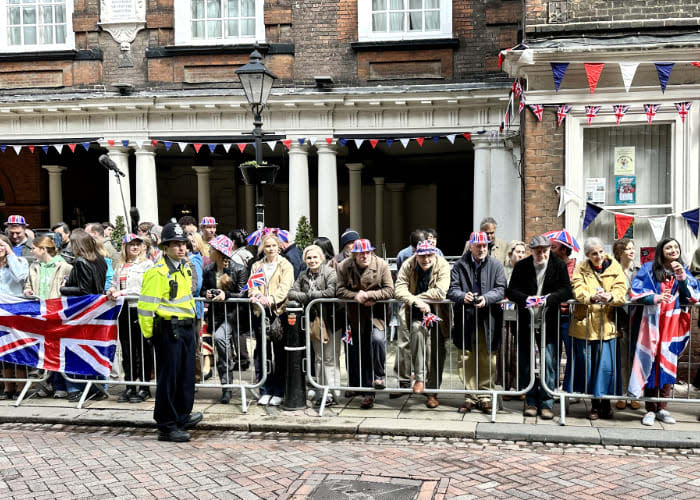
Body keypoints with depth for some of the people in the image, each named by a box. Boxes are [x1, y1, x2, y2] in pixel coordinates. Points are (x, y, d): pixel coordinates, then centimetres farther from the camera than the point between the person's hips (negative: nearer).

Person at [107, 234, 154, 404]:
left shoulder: (147, 264, -1)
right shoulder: (120, 266, 17)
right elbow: (114, 284, 22)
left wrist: (122, 292, -16)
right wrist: (112, 291, -1)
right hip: (124, 310, 6)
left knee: (143, 350, 0)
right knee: (127, 350, 8)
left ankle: (144, 388, 7)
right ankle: (130, 387, 16)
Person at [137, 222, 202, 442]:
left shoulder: (186, 268, 13)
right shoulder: (158, 272, -15)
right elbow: (146, 305, -16)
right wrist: (148, 333, -11)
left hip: (187, 328, 8)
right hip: (168, 329, -8)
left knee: (186, 375, 16)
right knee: (168, 377, -1)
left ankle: (182, 416, 32)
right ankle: (166, 426, 8)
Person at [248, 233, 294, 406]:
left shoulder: (285, 265, 6)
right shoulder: (256, 266, 18)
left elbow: (285, 287, -7)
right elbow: (252, 285, 7)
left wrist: (270, 299, -23)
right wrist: (256, 295, -16)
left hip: (280, 311, -3)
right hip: (260, 312, 3)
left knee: (280, 353, 0)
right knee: (262, 352, 4)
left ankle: (279, 392, 7)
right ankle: (265, 391, 12)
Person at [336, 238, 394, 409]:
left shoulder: (382, 265, -8)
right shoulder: (344, 266, -3)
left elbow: (389, 291, -11)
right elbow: (340, 290, -2)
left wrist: (368, 295, -19)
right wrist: (356, 296, -18)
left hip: (376, 313, -2)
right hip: (355, 315, 2)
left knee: (377, 339, -28)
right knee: (357, 351, 5)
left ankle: (379, 376, -7)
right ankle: (368, 391, 17)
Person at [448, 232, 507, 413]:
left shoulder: (495, 265, 6)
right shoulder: (459, 265, 6)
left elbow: (500, 289, -2)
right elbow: (452, 289, 1)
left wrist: (486, 298, -21)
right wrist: (463, 296, -20)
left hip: (488, 319, 0)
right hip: (466, 318, 1)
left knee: (487, 360, 3)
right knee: (467, 359, 5)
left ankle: (485, 396, 15)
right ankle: (470, 397, 15)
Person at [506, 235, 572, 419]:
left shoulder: (559, 266, 1)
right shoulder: (521, 266, 2)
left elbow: (566, 291, -5)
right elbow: (511, 291, -2)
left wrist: (548, 298, -21)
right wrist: (526, 299, -21)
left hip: (549, 323, -1)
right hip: (526, 322, 1)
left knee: (549, 364, 0)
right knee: (526, 364, 7)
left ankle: (546, 404, 11)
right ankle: (531, 402, 20)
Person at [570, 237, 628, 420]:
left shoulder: (615, 268, 6)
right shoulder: (581, 270, 6)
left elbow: (621, 290, -7)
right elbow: (578, 291, -10)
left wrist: (610, 297, -30)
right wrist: (592, 297, -31)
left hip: (607, 323, 0)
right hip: (585, 323, 0)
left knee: (607, 363, 0)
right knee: (588, 363, 4)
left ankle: (606, 403, 16)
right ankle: (595, 404, 16)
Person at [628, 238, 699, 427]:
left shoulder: (683, 271, 11)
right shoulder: (649, 268, 3)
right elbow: (636, 291, -5)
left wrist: (682, 276, -13)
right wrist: (654, 298, -22)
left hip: (674, 324, 3)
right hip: (653, 323, -2)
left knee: (669, 363, 3)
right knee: (652, 362, -4)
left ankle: (662, 408, 13)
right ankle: (650, 410, 3)